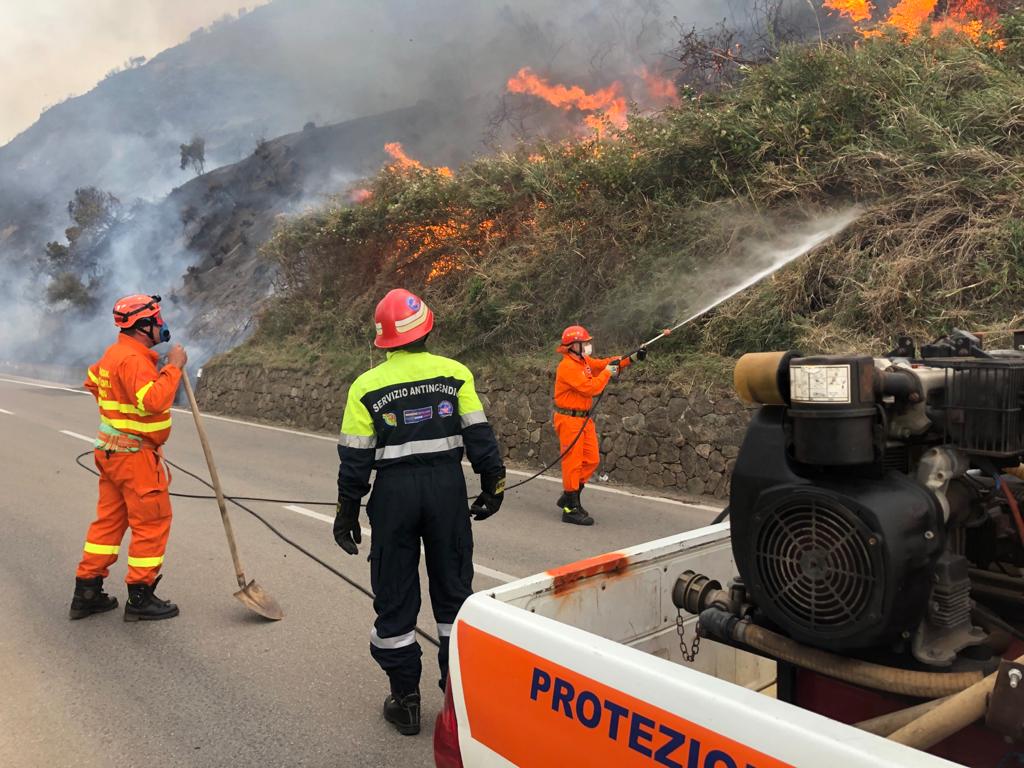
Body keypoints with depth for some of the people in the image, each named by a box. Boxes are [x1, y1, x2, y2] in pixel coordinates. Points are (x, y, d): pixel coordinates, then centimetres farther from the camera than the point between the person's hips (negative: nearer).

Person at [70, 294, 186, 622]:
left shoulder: (115, 352, 12)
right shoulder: (133, 358, -21)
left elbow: (93, 381, 30)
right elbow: (153, 401, -33)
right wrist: (173, 367, -25)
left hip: (112, 451, 10)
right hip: (136, 455, -10)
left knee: (109, 519, 16)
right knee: (152, 522, 0)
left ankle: (87, 593, 22)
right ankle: (140, 599, 8)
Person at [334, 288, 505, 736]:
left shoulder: (366, 387, -4)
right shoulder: (455, 374, -3)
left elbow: (355, 458, -2)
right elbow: (479, 435, -3)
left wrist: (348, 512, 7)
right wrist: (493, 482, 9)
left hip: (394, 494, -1)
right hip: (448, 486, 1)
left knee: (395, 598, 11)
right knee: (454, 589, 14)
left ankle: (405, 699, 18)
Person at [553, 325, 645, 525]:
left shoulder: (584, 361, 12)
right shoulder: (568, 366, -18)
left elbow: (603, 363, 13)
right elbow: (590, 388, -23)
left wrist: (631, 358, 4)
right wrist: (607, 372, -12)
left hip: (584, 419, 10)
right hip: (569, 420, -9)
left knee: (592, 460, 12)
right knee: (573, 463, -6)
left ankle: (569, 497, 24)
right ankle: (571, 510, 0)